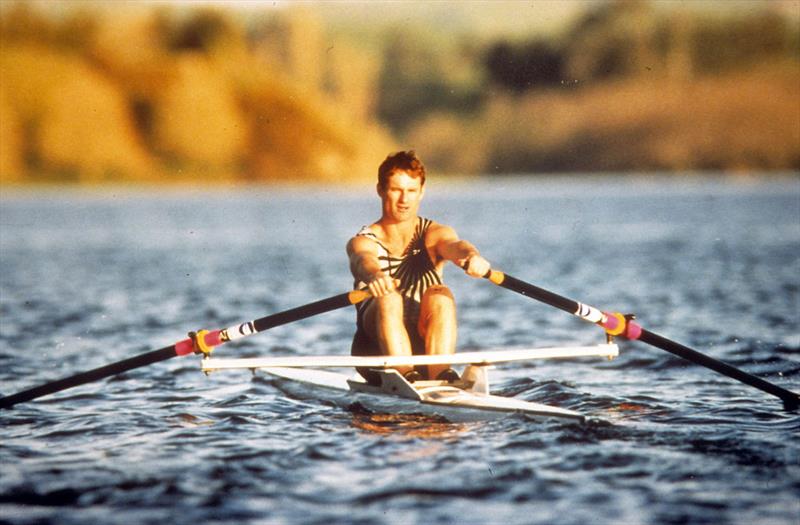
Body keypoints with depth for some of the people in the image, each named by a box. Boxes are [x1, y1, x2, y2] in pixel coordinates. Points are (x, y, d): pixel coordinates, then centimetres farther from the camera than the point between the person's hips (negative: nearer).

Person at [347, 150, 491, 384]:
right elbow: (364, 260, -23)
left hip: (426, 346, 1)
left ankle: (440, 373, -43)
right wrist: (375, 275, -49)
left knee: (440, 296, -27)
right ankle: (405, 373, -47)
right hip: (376, 349, -1)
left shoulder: (433, 234, 6)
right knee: (388, 298, -30)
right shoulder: (362, 241, 2)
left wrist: (473, 257, -44)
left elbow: (454, 245, -18)